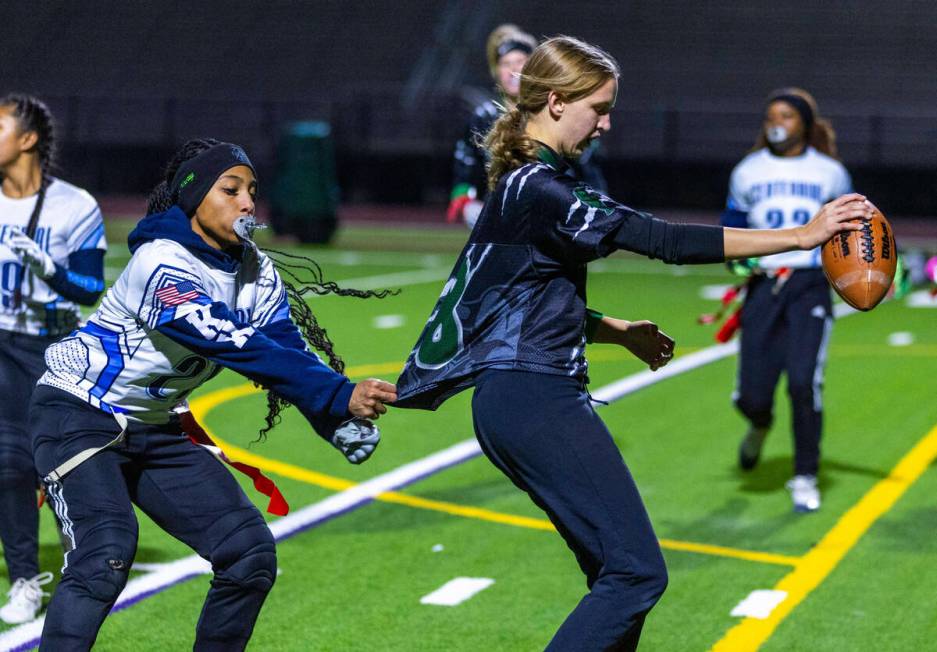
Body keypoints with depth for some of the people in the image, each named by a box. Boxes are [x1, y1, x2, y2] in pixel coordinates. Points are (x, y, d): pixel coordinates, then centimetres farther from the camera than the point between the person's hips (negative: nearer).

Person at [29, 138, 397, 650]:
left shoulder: (256, 273, -1)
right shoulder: (162, 265, -26)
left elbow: (289, 350, -9)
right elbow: (242, 350, -34)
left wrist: (340, 423, -27)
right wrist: (340, 394, -39)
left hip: (154, 429, 8)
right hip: (78, 415, -8)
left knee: (250, 554, -1)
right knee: (105, 556, -28)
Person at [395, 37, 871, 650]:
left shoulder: (528, 183, 17)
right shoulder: (540, 190, -15)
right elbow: (665, 241, -20)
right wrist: (800, 235, -18)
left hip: (517, 405, 11)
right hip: (538, 400, -11)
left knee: (618, 573, 13)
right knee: (638, 571, -12)